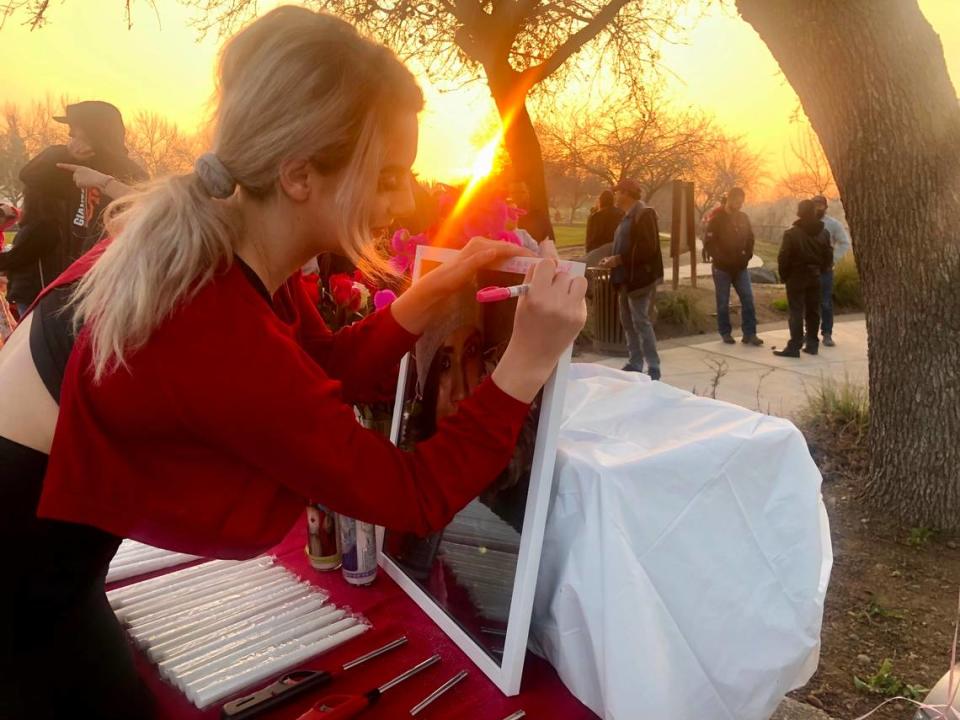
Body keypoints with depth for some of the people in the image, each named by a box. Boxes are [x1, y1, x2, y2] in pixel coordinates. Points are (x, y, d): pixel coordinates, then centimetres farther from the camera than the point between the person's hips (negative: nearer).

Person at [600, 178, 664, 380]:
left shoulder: (644, 214, -13)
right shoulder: (628, 216, 16)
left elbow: (647, 247, -22)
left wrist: (618, 259, -20)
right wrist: (613, 260, 5)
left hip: (640, 277, -10)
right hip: (626, 277, 10)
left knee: (641, 322, -10)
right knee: (628, 322, 12)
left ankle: (653, 369, -4)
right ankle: (635, 363, 20)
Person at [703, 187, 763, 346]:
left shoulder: (743, 217, 6)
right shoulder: (717, 218, -8)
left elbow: (750, 239, 15)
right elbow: (708, 243, -12)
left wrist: (747, 256, 1)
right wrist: (720, 259, -17)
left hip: (740, 267, 4)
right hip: (722, 268, -4)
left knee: (748, 300, -2)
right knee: (723, 303, 3)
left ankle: (749, 334, 3)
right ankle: (725, 333, 15)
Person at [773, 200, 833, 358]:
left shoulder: (791, 233, -13)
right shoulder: (824, 232, 4)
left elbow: (783, 258, -13)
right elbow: (829, 257, 6)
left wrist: (784, 276, -1)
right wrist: (820, 271, 17)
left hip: (796, 277, -5)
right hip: (815, 277, 5)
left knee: (796, 312, -4)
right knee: (813, 311, 11)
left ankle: (794, 346, -5)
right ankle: (812, 344, 16)